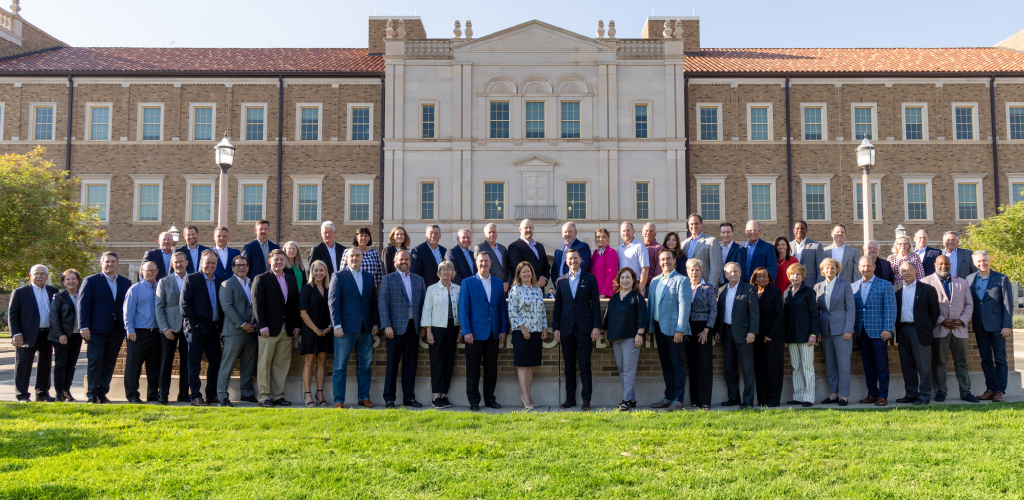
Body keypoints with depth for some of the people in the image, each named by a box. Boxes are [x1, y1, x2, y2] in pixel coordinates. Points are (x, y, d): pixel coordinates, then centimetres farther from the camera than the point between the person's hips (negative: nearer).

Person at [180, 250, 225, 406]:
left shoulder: (220, 282, 12)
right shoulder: (191, 279, -2)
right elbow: (183, 303, -7)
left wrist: (220, 323, 3)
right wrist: (193, 322, -12)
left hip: (213, 327, 5)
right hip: (196, 328, -5)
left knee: (215, 362, 8)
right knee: (194, 364, 0)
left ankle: (212, 396, 17)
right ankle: (196, 397, 5)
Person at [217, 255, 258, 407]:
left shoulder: (253, 284, 17)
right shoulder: (227, 284, -1)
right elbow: (227, 307, -10)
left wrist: (255, 323, 1)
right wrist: (242, 324, -14)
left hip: (251, 331, 6)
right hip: (234, 331, -6)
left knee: (248, 365, 10)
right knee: (227, 364, -4)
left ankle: (247, 393, 18)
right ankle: (222, 395, 0)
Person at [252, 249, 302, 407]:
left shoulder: (291, 280, 16)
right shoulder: (261, 279, 1)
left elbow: (296, 304, 15)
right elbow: (257, 304, -5)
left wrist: (297, 325, 6)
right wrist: (263, 326, -13)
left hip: (287, 329, 5)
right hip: (269, 329, -5)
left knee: (282, 363, 6)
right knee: (264, 363, -1)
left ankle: (278, 396, 13)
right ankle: (264, 397, 5)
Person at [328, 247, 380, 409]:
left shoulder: (369, 277, 14)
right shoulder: (338, 277, 1)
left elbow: (373, 302, 14)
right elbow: (333, 302, -5)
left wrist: (376, 323, 5)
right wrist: (337, 325, -13)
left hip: (366, 329, 4)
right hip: (346, 328, -4)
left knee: (364, 365, 9)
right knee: (340, 366, -1)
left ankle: (364, 397, 17)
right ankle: (338, 400, 5)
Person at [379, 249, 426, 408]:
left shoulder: (419, 279, 14)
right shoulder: (388, 279, 2)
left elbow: (424, 302, 14)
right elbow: (382, 304, -3)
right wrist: (387, 326, -11)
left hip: (413, 327, 4)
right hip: (396, 327, -3)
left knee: (410, 363, 7)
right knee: (393, 363, 0)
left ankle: (409, 397, 14)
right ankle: (389, 398, 7)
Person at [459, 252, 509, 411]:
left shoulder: (498, 283, 12)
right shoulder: (467, 283, 1)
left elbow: (502, 308, 12)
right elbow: (463, 309, -3)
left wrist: (504, 330, 4)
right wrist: (466, 331, -11)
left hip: (493, 333, 3)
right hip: (475, 333, -3)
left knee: (491, 368, 8)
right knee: (473, 368, 2)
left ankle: (490, 398, 18)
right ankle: (473, 400, 9)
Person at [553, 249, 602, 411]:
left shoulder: (590, 279, 4)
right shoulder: (561, 281, 11)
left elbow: (596, 304, 1)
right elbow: (558, 305, 11)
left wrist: (596, 326, -6)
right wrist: (556, 328, 5)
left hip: (584, 328, -3)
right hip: (566, 328, 3)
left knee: (585, 365, -2)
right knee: (569, 366, 8)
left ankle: (586, 399, 2)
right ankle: (570, 398, 14)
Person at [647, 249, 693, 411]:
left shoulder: (681, 280, -6)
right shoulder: (655, 281, 15)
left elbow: (684, 306, -12)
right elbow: (650, 304, 18)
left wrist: (680, 330, -18)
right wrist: (649, 327, 12)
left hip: (674, 329, -6)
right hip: (659, 328, 7)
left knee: (677, 364, -2)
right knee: (665, 364, 12)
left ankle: (678, 399, 2)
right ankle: (669, 397, 20)